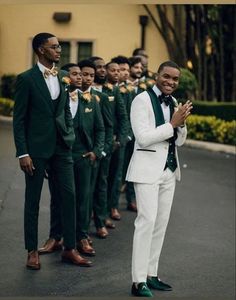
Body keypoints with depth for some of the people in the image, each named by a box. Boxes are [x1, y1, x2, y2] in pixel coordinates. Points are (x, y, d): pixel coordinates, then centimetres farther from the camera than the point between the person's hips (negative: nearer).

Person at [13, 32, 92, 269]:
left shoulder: (62, 79, 10)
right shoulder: (27, 79, -6)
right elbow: (19, 119, -7)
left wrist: (70, 138, 8)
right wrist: (23, 153, -12)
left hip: (61, 147, 5)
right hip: (37, 148, -5)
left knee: (69, 196, 5)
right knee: (33, 200, 6)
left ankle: (69, 249, 15)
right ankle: (32, 251, 17)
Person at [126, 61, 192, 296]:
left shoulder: (174, 102, 11)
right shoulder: (142, 100, -10)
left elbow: (180, 141, 13)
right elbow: (144, 138, -18)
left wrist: (181, 123, -6)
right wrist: (172, 123, -15)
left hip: (169, 170, 8)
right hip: (148, 168, -7)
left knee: (161, 223, 10)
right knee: (147, 221, -12)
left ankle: (151, 274, 19)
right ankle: (139, 281, -7)